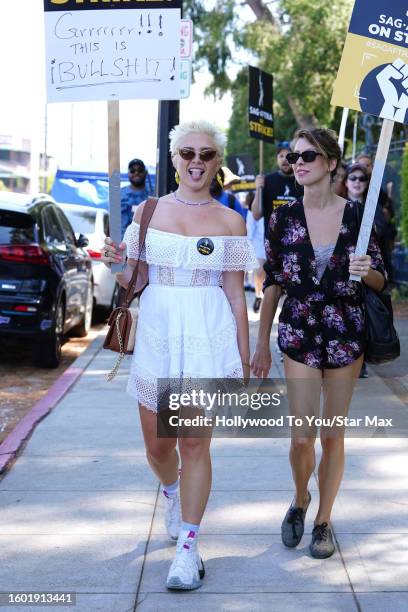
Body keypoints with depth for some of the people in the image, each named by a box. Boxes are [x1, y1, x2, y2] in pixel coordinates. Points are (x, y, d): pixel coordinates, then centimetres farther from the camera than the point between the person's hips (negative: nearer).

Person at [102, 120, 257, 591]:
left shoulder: (230, 221, 3)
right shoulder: (148, 211, 6)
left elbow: (236, 296, 4)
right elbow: (130, 281, 11)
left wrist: (243, 359, 3)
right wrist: (115, 264, -11)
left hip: (208, 338, -2)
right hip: (156, 334, 2)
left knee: (194, 444, -4)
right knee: (157, 446, 11)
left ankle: (187, 547, 8)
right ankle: (172, 492, 46)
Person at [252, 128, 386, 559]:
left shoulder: (357, 215, -4)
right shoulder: (284, 217, -2)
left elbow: (380, 280, 4)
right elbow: (272, 283, 4)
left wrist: (366, 271, -20)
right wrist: (261, 343, 6)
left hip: (345, 335, 0)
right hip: (298, 334, 0)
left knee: (333, 434, 7)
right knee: (302, 436, -4)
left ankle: (323, 521, 24)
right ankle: (300, 500, 27)